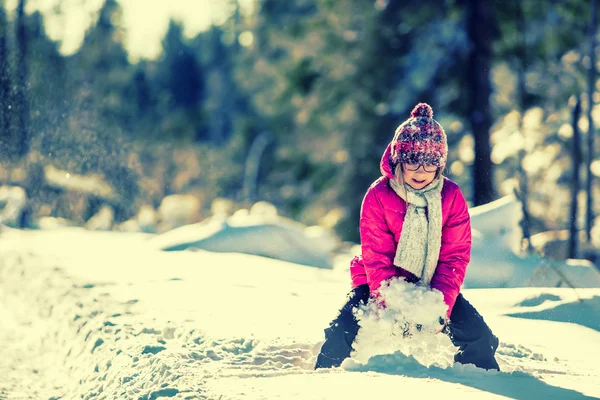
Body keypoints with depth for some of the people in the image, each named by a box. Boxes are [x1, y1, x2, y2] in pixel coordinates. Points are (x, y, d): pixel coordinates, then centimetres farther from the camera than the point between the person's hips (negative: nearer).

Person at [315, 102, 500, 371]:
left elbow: (455, 257, -10)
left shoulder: (452, 196, -9)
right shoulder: (378, 195, -16)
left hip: (433, 285, 2)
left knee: (478, 335, -13)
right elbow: (376, 259, -18)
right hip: (382, 284, -2)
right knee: (341, 333, -22)